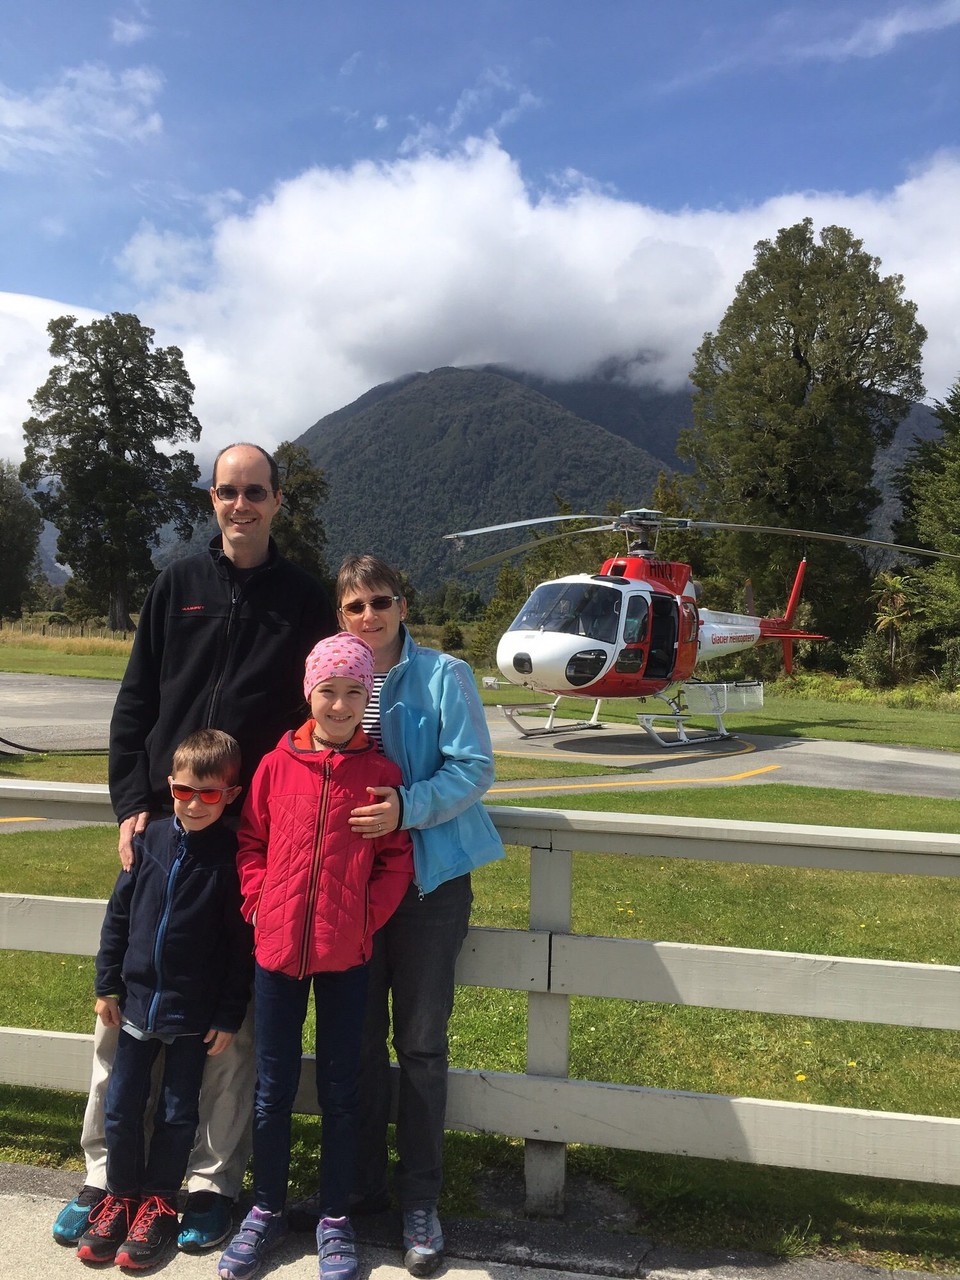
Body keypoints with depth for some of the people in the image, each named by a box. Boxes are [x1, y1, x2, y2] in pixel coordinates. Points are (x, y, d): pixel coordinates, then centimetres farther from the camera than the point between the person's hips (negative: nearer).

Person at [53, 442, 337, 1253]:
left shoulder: (305, 600, 4)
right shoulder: (177, 586, 9)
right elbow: (135, 702, 8)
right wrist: (131, 802, -1)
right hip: (163, 823, 2)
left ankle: (215, 1181, 22)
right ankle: (105, 1173, 25)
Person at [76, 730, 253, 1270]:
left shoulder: (233, 856, -14)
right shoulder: (150, 840, -3)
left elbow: (242, 941, -10)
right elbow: (119, 913, 6)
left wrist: (230, 1015, -9)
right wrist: (107, 984, 6)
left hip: (194, 1013, -3)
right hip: (137, 1001, 3)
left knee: (178, 1113, 10)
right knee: (121, 1105, 13)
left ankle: (158, 1202, 30)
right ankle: (120, 1197, 33)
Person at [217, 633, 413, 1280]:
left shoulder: (381, 772, -5)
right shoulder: (277, 764, -1)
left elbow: (396, 859, -3)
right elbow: (252, 843, 8)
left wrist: (364, 918, -10)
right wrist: (260, 904, -3)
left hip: (346, 955, -1)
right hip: (277, 947, 2)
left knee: (339, 1088, 12)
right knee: (274, 1087, 15)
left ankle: (335, 1219, 30)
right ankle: (267, 1209, 34)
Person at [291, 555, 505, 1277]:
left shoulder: (445, 676, -5)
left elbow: (474, 769, -11)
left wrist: (408, 809, -24)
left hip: (429, 878, -3)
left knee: (421, 1041, 6)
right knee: (358, 1036, 13)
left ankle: (421, 1200, 21)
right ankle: (361, 1183, 31)